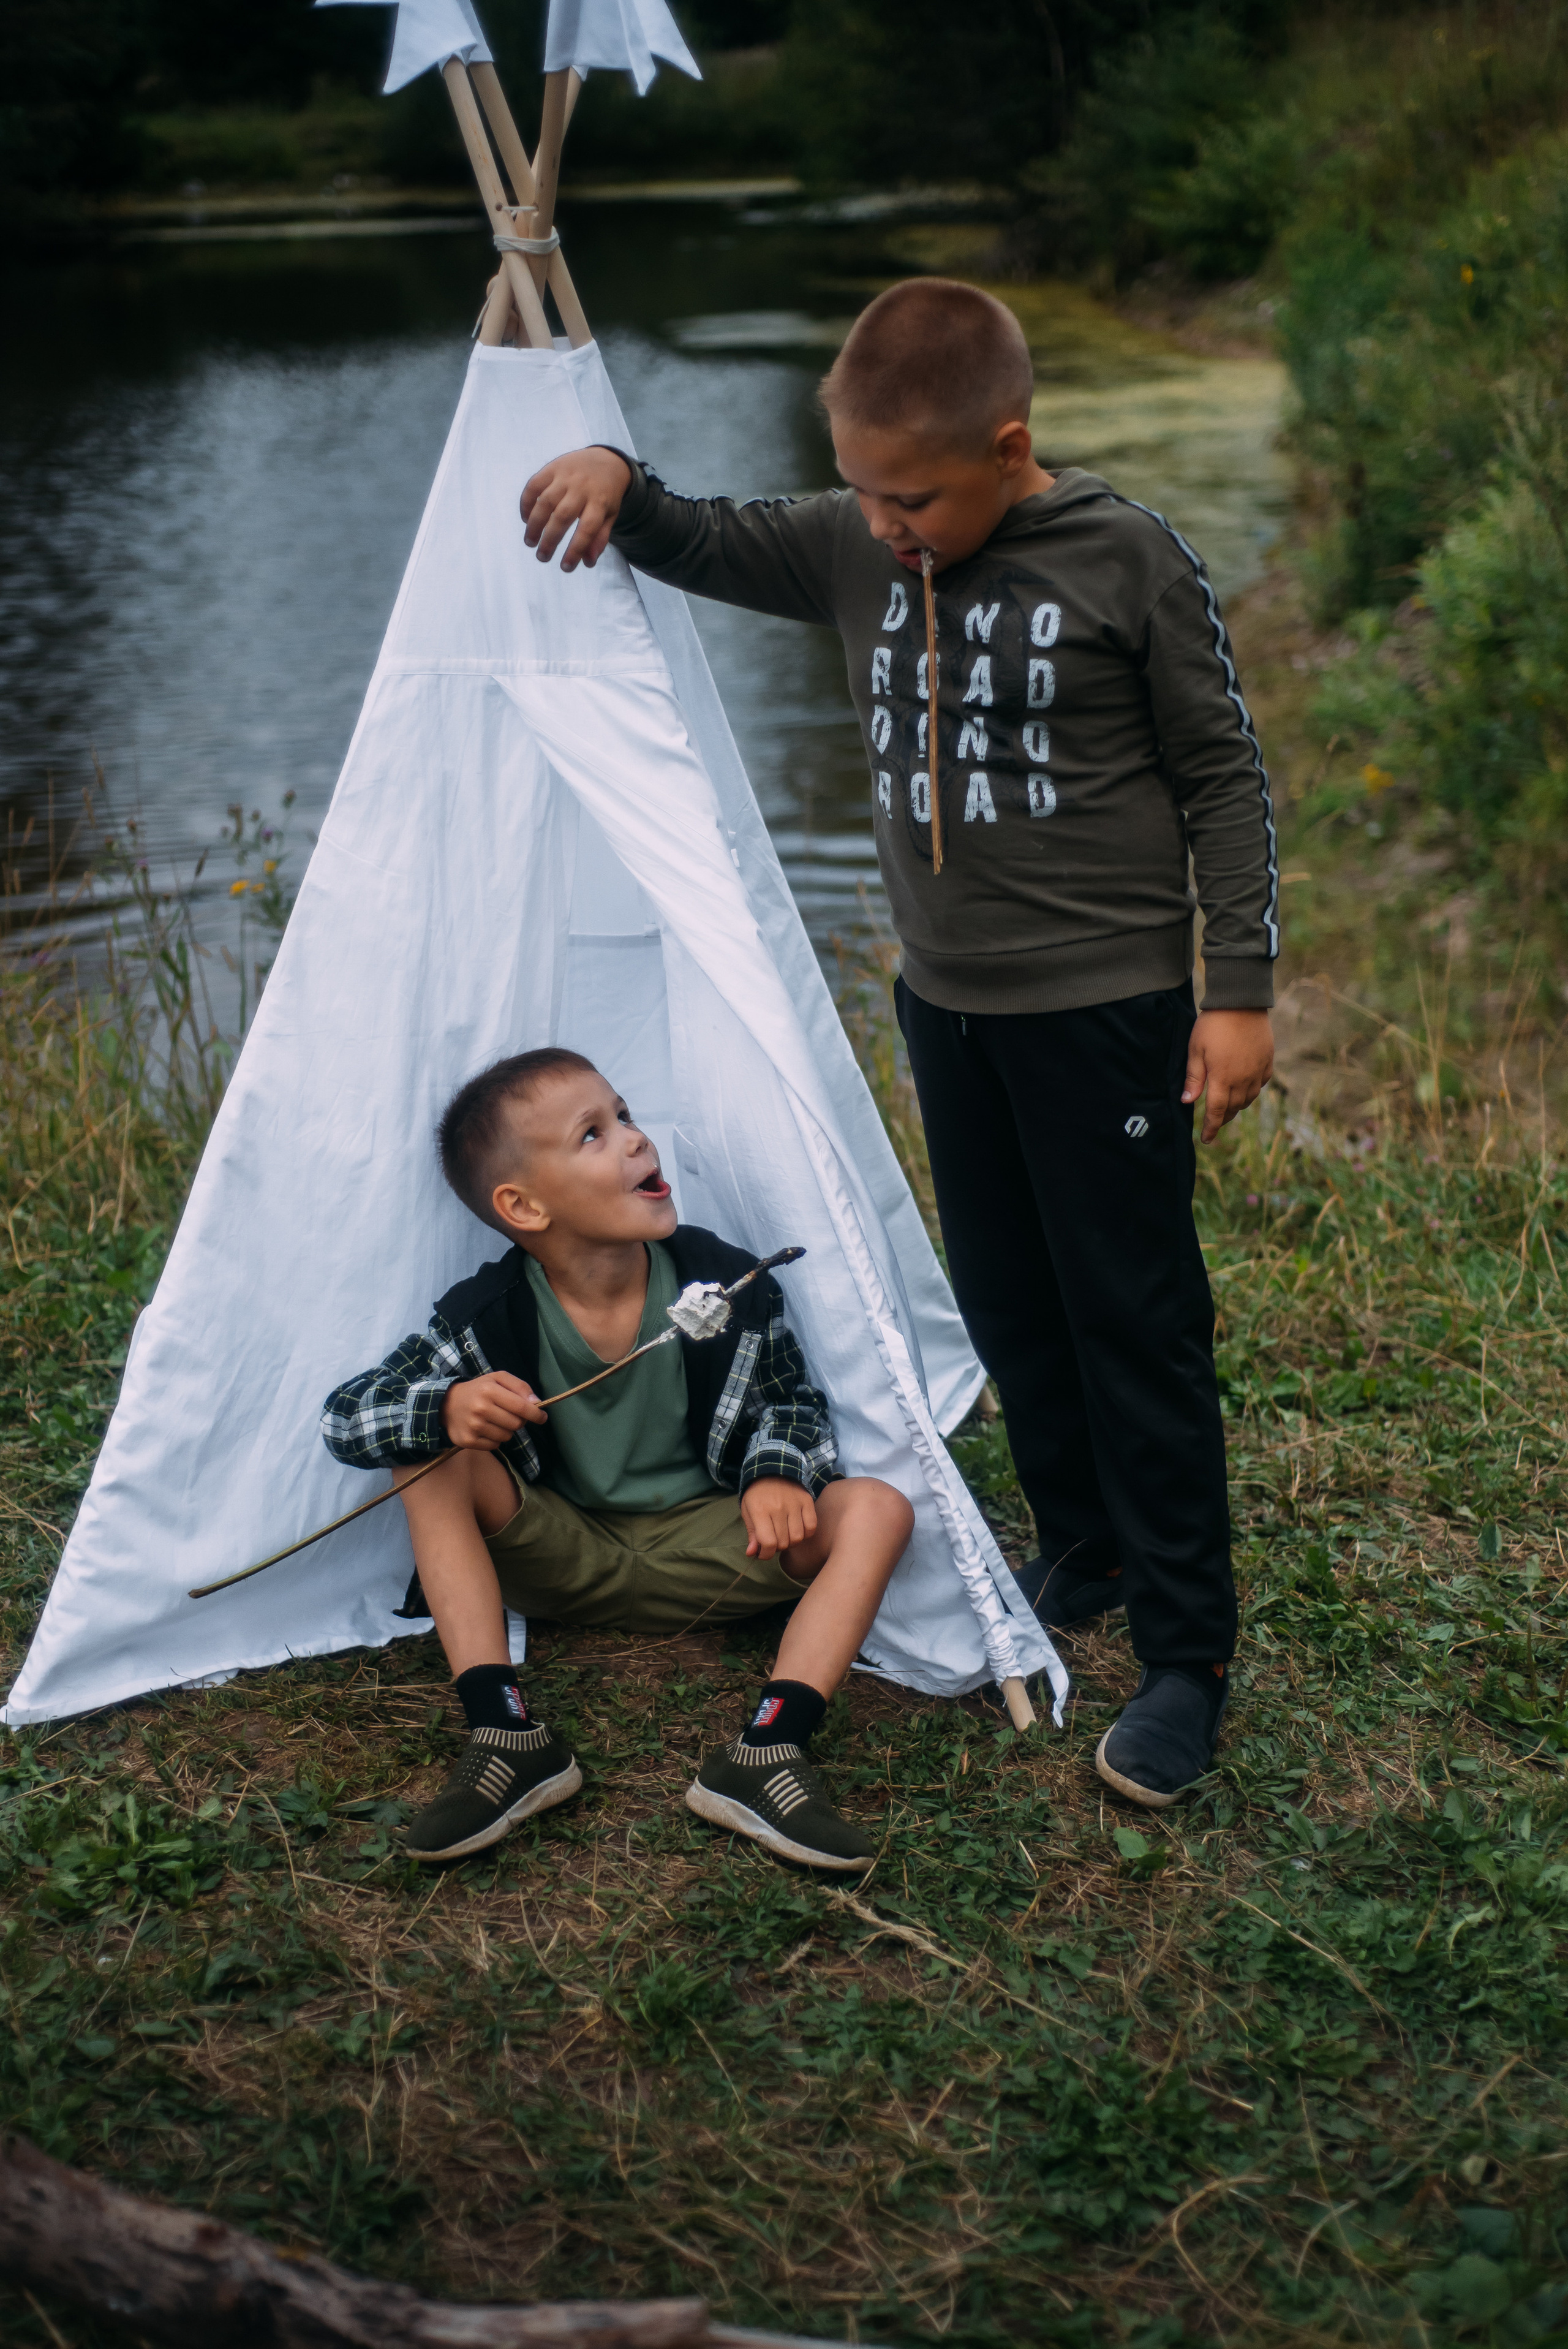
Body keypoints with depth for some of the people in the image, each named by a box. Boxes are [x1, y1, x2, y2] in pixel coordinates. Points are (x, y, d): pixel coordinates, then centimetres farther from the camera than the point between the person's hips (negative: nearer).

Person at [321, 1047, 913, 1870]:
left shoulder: (729, 1288, -12)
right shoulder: (485, 1322, -16)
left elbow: (789, 1398, 4)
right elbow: (344, 1417, -15)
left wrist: (776, 1472, -19)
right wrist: (446, 1409, -37)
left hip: (701, 1555, 1)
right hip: (560, 1559, -1)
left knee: (875, 1508, -20)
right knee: (432, 1458, -25)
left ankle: (765, 1752, -32)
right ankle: (507, 1736, -28)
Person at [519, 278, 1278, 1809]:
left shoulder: (1129, 563, -12)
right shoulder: (854, 553, 1)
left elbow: (1222, 775, -7)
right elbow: (698, 547, 9)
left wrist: (1240, 990, -10)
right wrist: (613, 480, -15)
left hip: (1105, 1004, -6)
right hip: (945, 1004, 6)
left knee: (1136, 1320, 0)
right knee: (1007, 1309, 16)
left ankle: (1186, 1654, 10)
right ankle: (1080, 1561, 35)